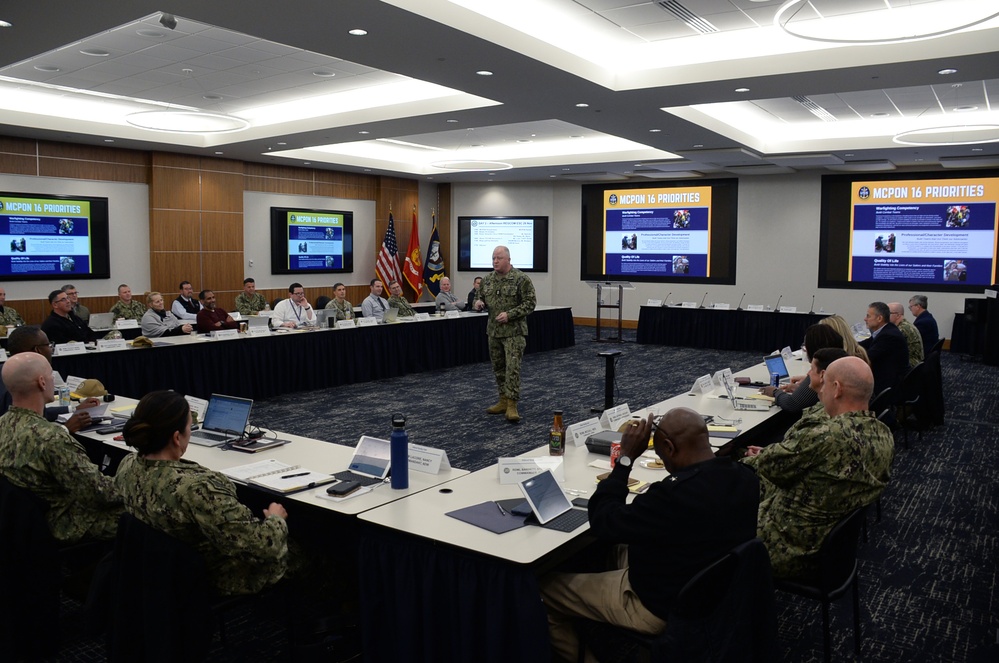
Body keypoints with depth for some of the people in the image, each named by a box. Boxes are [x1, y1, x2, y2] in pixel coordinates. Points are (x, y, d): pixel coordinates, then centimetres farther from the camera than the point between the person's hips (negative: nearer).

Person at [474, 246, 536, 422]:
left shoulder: (521, 279, -9)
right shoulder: (487, 280, 9)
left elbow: (530, 302, -11)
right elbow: (480, 297, 20)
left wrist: (510, 314, -20)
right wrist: (478, 302, -5)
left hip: (514, 331, -6)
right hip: (493, 330, 6)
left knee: (512, 367, -10)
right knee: (498, 368, 12)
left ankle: (512, 405, -7)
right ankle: (503, 400, 22)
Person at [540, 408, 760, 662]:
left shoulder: (675, 495, -36)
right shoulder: (745, 477, -10)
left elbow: (603, 522, -23)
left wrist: (626, 457, -19)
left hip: (664, 608, -8)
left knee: (543, 587, 5)